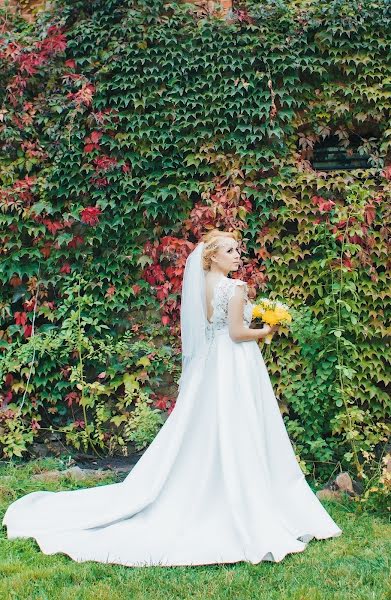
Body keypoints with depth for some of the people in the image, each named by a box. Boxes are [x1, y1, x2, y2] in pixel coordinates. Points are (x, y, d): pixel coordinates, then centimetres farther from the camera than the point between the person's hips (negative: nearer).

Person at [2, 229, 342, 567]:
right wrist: (264, 332, 0)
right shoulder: (236, 287, -13)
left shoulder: (200, 286, 9)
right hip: (235, 366, -8)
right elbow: (237, 333, -15)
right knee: (236, 439, -3)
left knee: (201, 437, 12)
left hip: (209, 367, 8)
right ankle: (245, 515, 4)